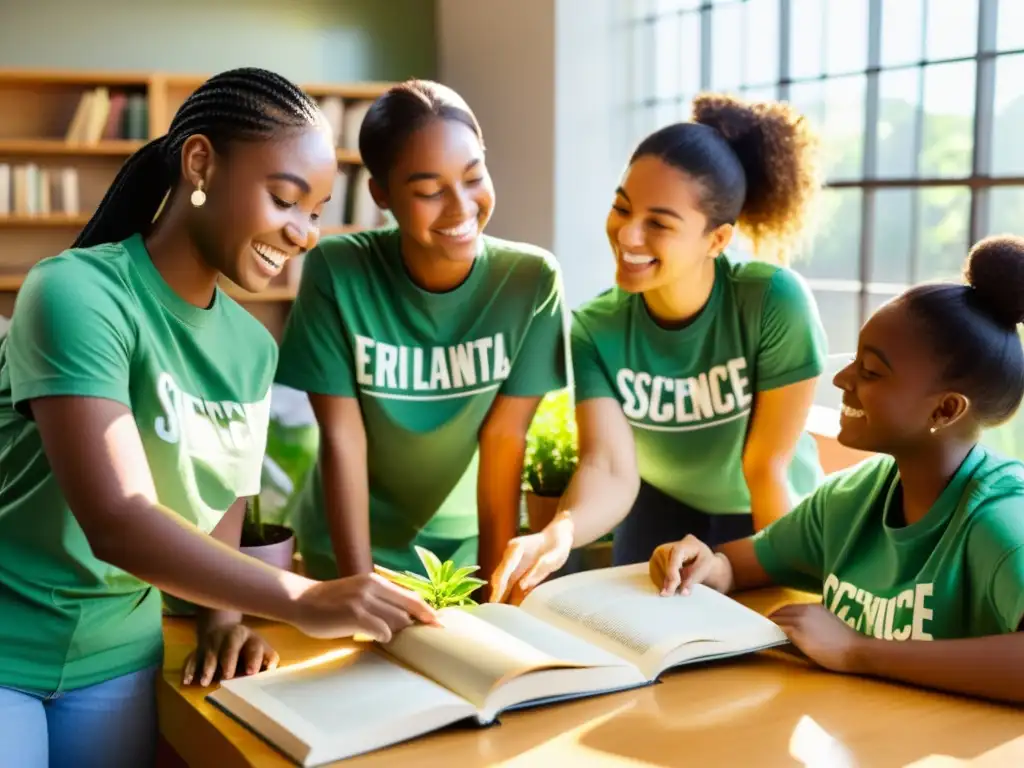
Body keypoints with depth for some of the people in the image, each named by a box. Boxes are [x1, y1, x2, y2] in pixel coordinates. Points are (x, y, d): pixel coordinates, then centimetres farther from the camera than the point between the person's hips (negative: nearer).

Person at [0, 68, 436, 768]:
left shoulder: (252, 347, 0)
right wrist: (304, 602, -31)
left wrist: (224, 618, -8)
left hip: (118, 658, 6)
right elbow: (117, 522, -28)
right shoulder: (77, 293, -20)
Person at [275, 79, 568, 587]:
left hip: (468, 543, 1)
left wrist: (496, 581, -14)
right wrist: (362, 585, -19)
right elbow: (342, 437, -18)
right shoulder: (336, 272, -20)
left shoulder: (531, 280, -18)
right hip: (353, 547, -1)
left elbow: (504, 439, -15)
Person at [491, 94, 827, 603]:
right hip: (660, 516, 2)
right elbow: (609, 467, -30)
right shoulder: (596, 328, -20)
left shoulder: (776, 303, -27)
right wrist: (559, 532, -50)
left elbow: (767, 466, -22)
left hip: (768, 523, -2)